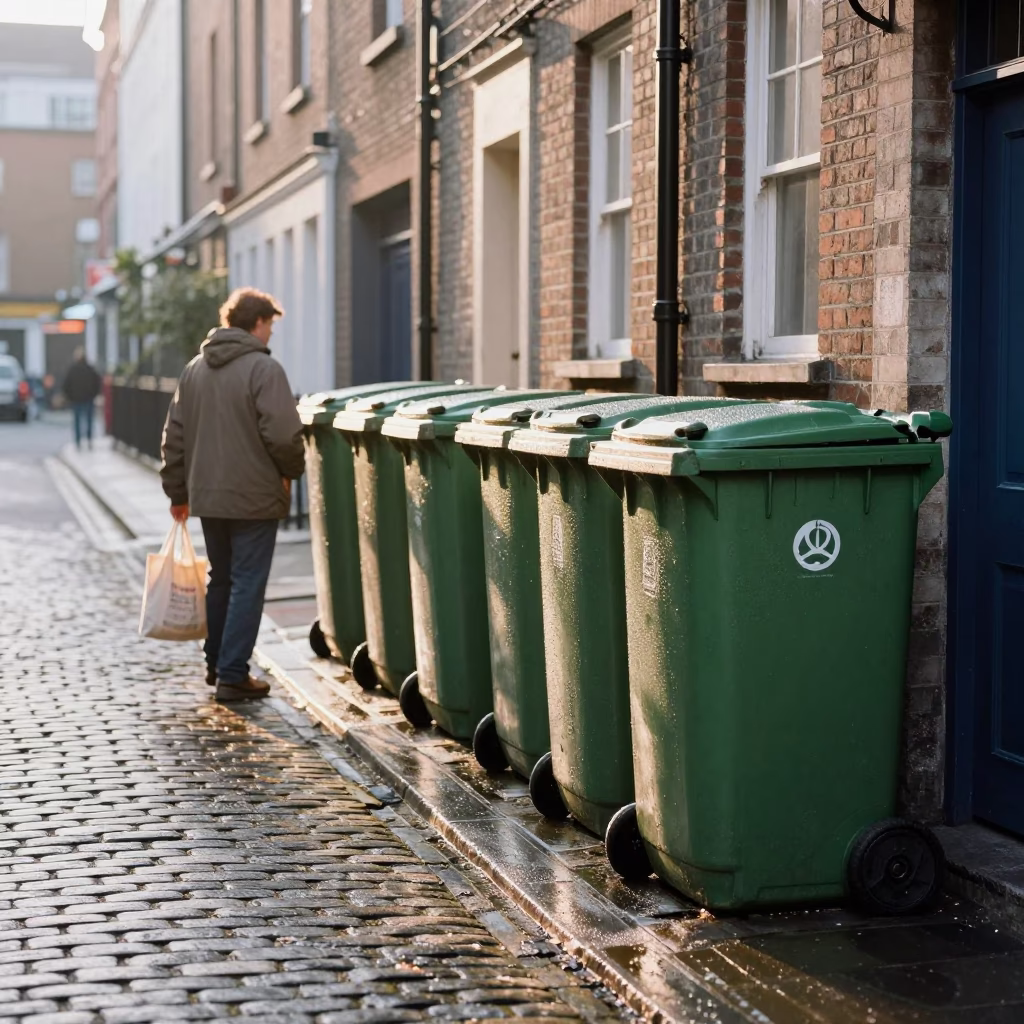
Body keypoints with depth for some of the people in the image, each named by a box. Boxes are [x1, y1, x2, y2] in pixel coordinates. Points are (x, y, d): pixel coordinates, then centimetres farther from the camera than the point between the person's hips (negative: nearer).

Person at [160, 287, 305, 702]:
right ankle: (233, 675, 1)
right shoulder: (263, 368, -13)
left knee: (220, 580, 20)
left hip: (207, 496, 7)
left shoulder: (195, 369, 10)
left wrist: (178, 491, 19)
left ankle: (216, 663, 29)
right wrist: (292, 470, 0)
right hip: (254, 497, -7)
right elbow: (283, 434, -19)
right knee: (247, 585, 0)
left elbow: (174, 436, 12)